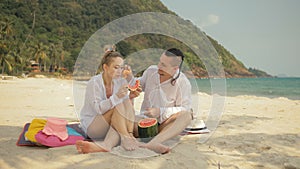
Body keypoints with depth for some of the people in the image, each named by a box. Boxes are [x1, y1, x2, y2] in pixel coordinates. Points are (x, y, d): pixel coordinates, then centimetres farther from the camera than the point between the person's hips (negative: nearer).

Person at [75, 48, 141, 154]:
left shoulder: (120, 82, 2)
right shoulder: (95, 82, -14)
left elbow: (127, 107, -1)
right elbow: (98, 108, -25)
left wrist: (130, 97, -21)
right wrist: (116, 97, -34)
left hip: (112, 125, 6)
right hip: (91, 125, -5)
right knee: (117, 106, -27)